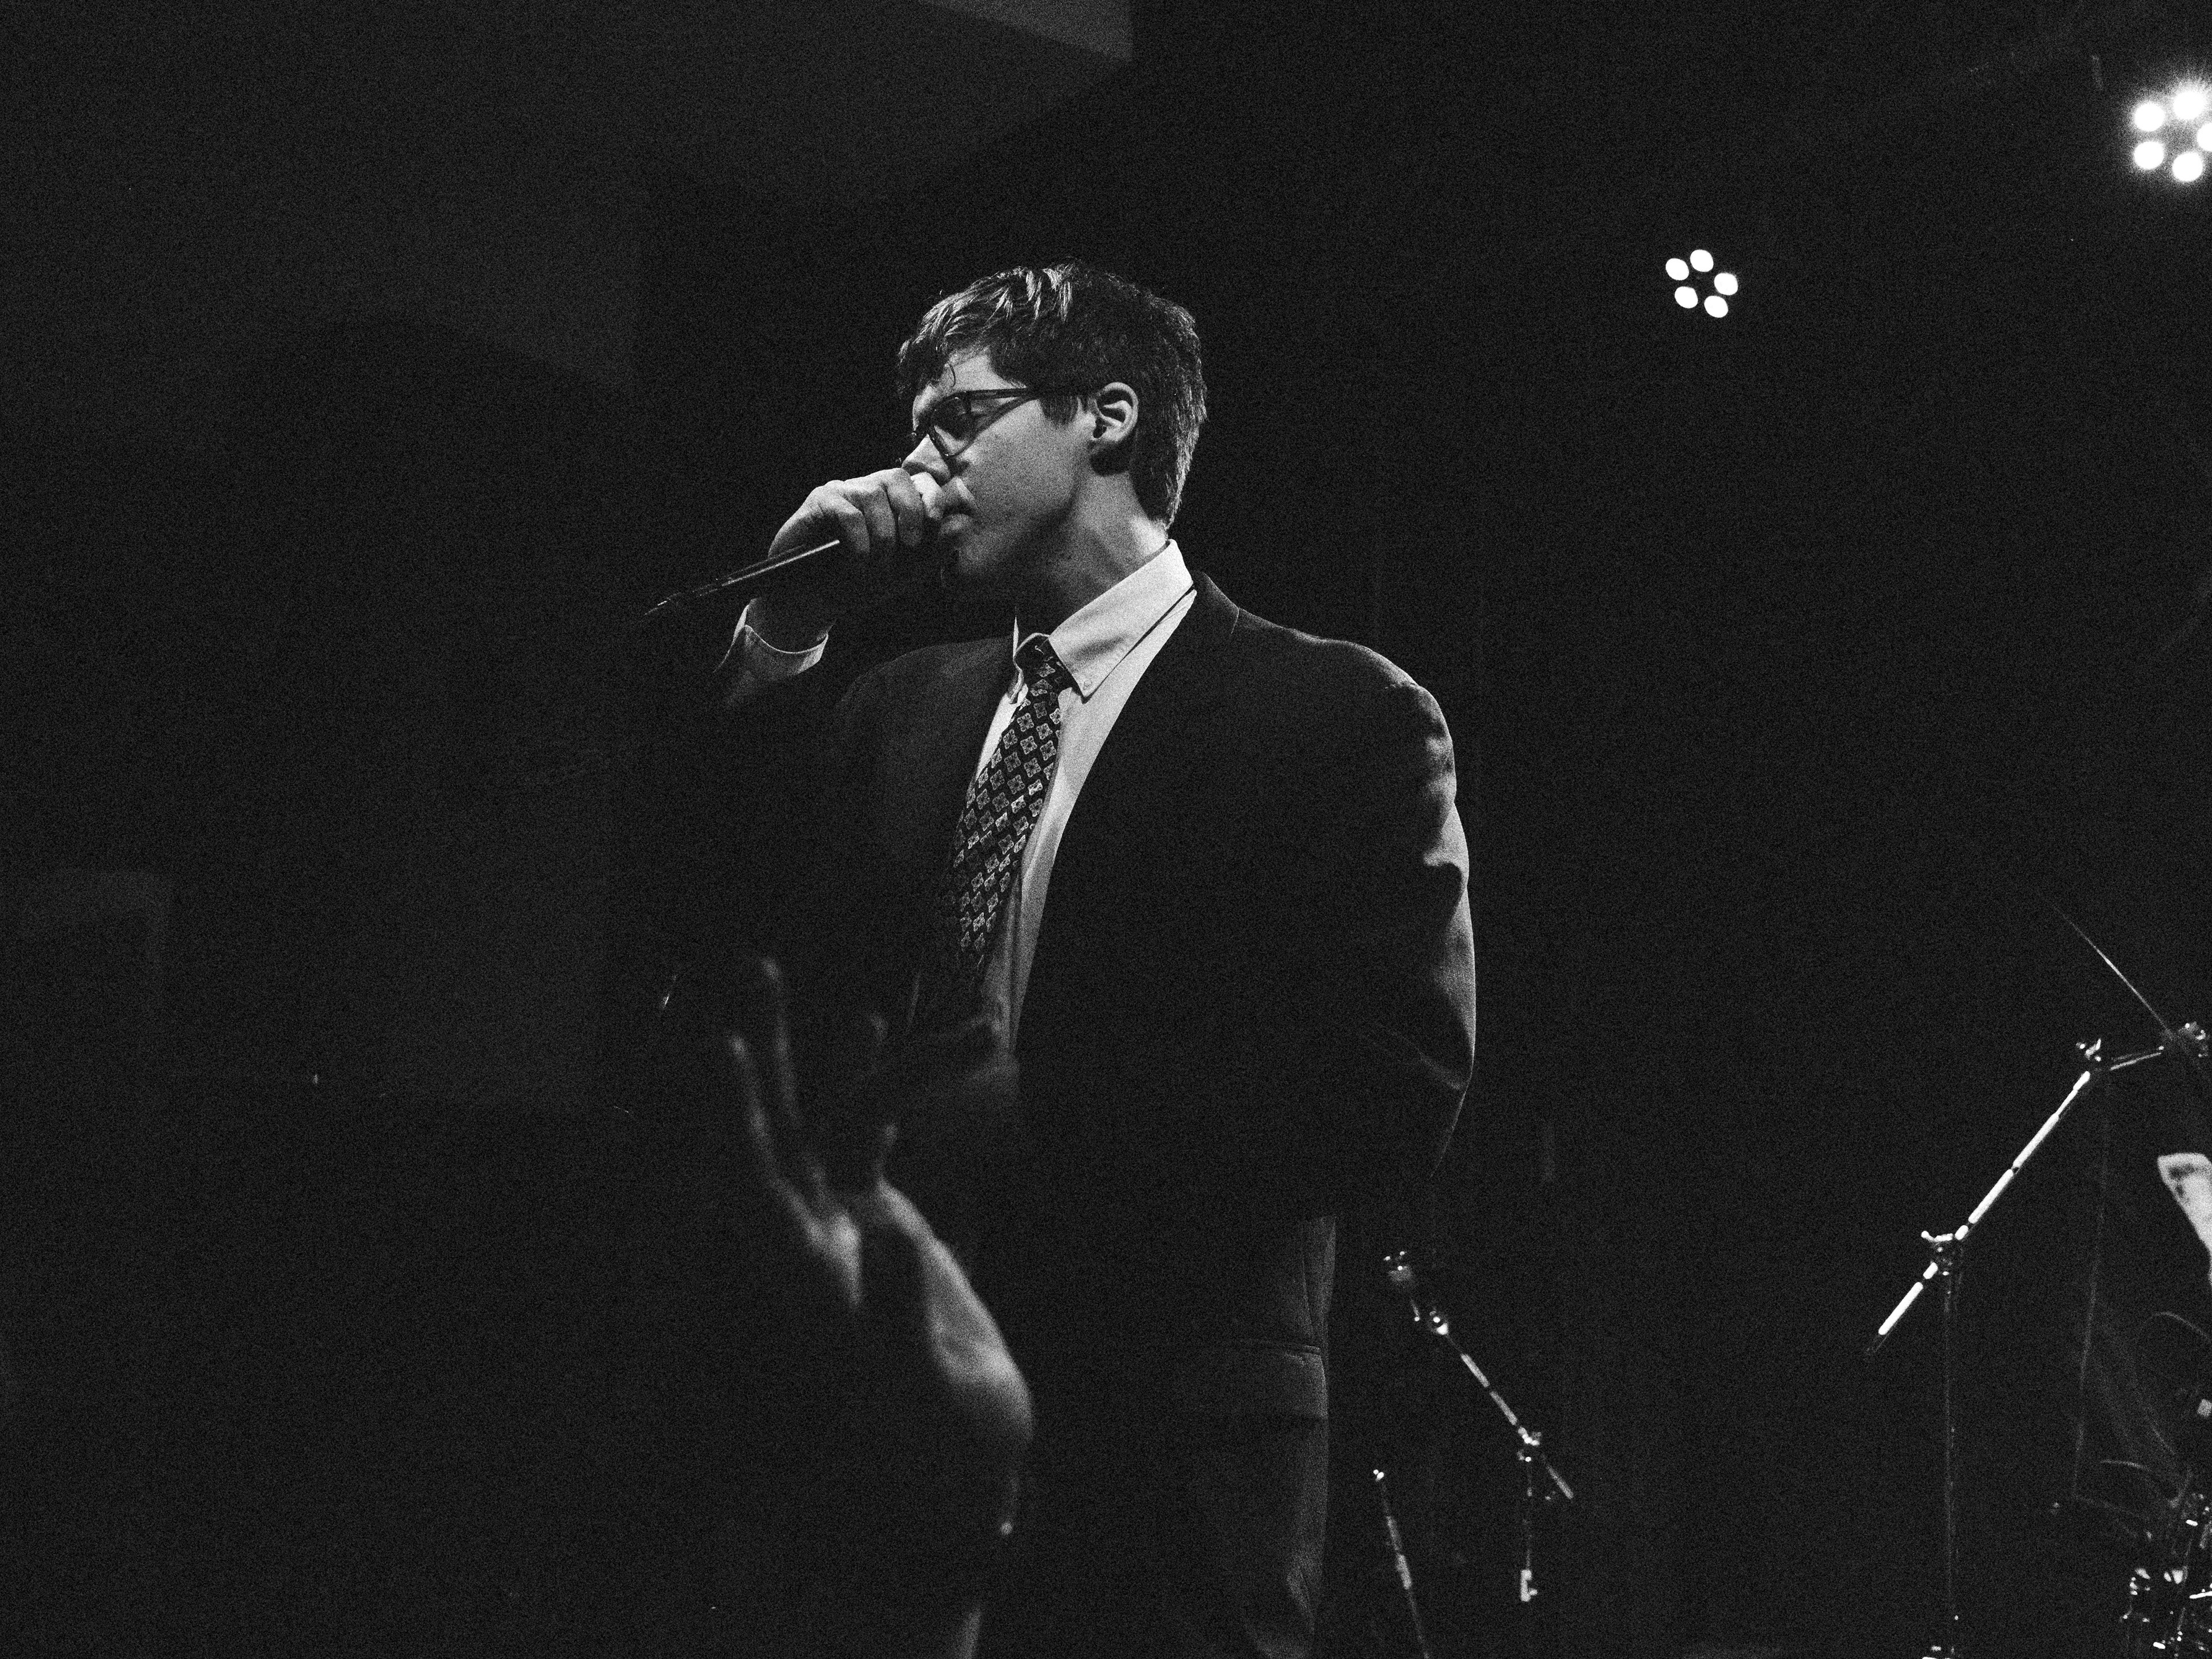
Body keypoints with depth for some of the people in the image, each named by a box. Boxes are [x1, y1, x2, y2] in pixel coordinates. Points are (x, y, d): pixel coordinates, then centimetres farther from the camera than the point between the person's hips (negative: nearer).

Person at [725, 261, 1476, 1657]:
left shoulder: (1341, 716, -4)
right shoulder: (909, 706, 13)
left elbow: (1394, 1097, -13)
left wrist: (1008, 1130, -18)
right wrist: (778, 638, -1)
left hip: (1159, 1476, -5)